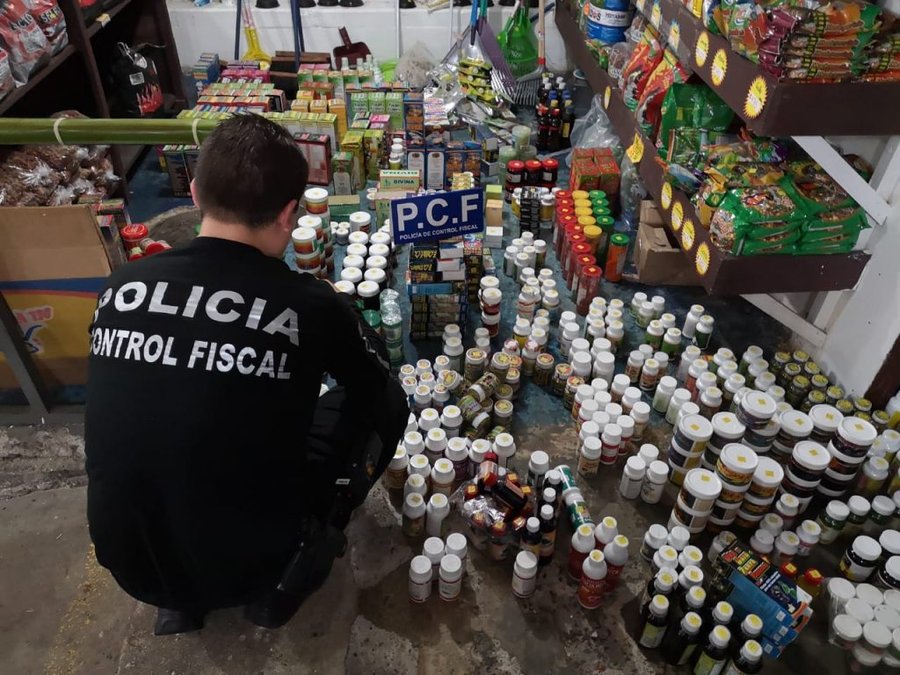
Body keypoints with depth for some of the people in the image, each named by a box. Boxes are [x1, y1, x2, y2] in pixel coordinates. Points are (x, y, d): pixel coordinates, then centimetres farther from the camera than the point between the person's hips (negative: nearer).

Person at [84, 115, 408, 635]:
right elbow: (375, 381, 1)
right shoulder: (309, 305, -20)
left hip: (129, 562, 5)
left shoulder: (120, 288, -7)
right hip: (245, 564, -4)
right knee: (386, 403, 9)